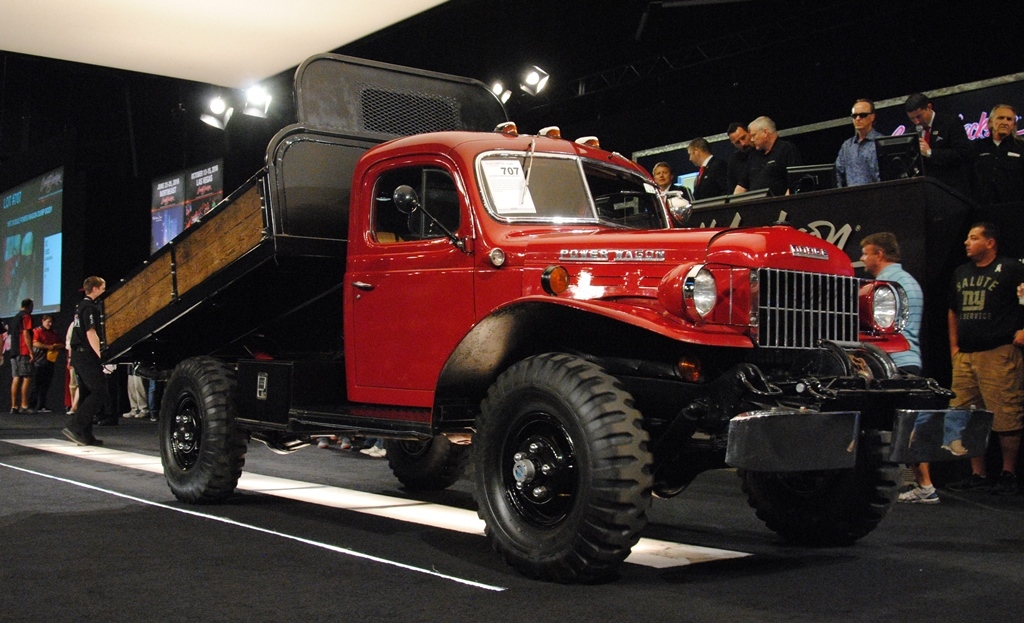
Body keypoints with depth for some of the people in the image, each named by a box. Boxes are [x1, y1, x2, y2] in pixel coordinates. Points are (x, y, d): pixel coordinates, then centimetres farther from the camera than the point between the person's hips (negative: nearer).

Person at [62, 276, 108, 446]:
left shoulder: (82, 306, 19)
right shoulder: (90, 307, -11)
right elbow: (91, 334, -20)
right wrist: (103, 357, -24)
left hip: (79, 355, 10)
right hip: (87, 356, -10)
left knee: (88, 394, 10)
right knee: (100, 393, -13)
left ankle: (85, 435, 9)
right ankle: (75, 427, -17)